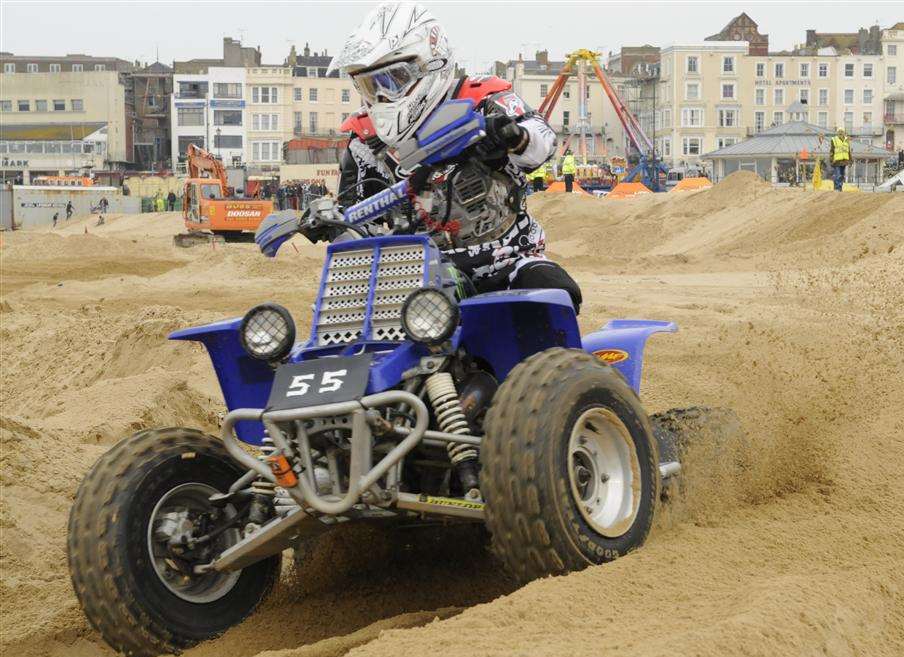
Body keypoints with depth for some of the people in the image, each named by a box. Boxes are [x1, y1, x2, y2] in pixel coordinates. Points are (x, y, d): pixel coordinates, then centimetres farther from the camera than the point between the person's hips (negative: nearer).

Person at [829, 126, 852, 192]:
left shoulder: (847, 141, 13)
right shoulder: (834, 140, -2)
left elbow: (849, 151, 18)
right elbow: (831, 151, -3)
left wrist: (850, 161, 15)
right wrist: (831, 160, -9)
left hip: (844, 161, 5)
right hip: (837, 161, -5)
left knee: (842, 176, 9)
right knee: (837, 176, -12)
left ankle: (840, 188, 16)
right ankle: (837, 188, -10)